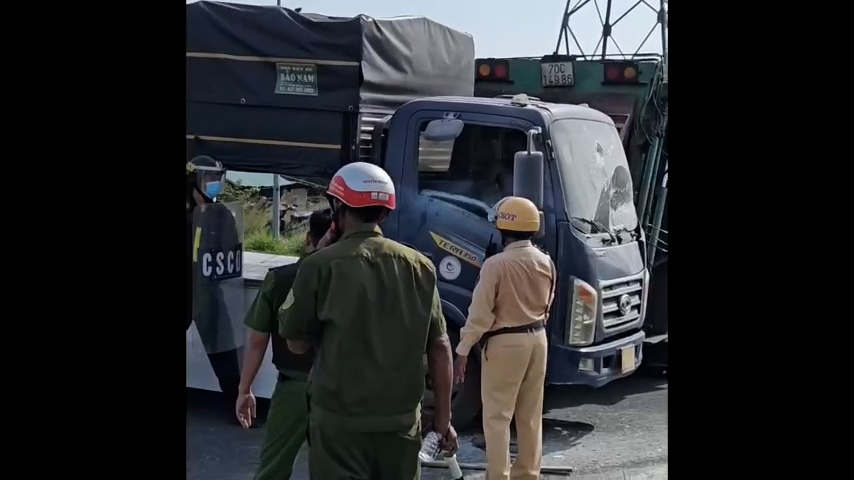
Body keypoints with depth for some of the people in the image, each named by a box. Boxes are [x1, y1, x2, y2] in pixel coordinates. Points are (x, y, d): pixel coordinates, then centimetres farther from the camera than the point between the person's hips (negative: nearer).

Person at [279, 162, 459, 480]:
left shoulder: (322, 265, -10)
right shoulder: (419, 266, 0)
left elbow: (298, 344, 1)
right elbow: (440, 347, 2)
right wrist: (443, 419, 10)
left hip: (340, 419, -3)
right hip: (402, 419, 3)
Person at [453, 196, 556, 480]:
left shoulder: (496, 264, -17)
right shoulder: (546, 263, 2)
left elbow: (480, 313, -16)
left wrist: (462, 351, -10)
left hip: (505, 342, -6)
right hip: (538, 339, 6)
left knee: (497, 416, 1)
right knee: (531, 415, 14)